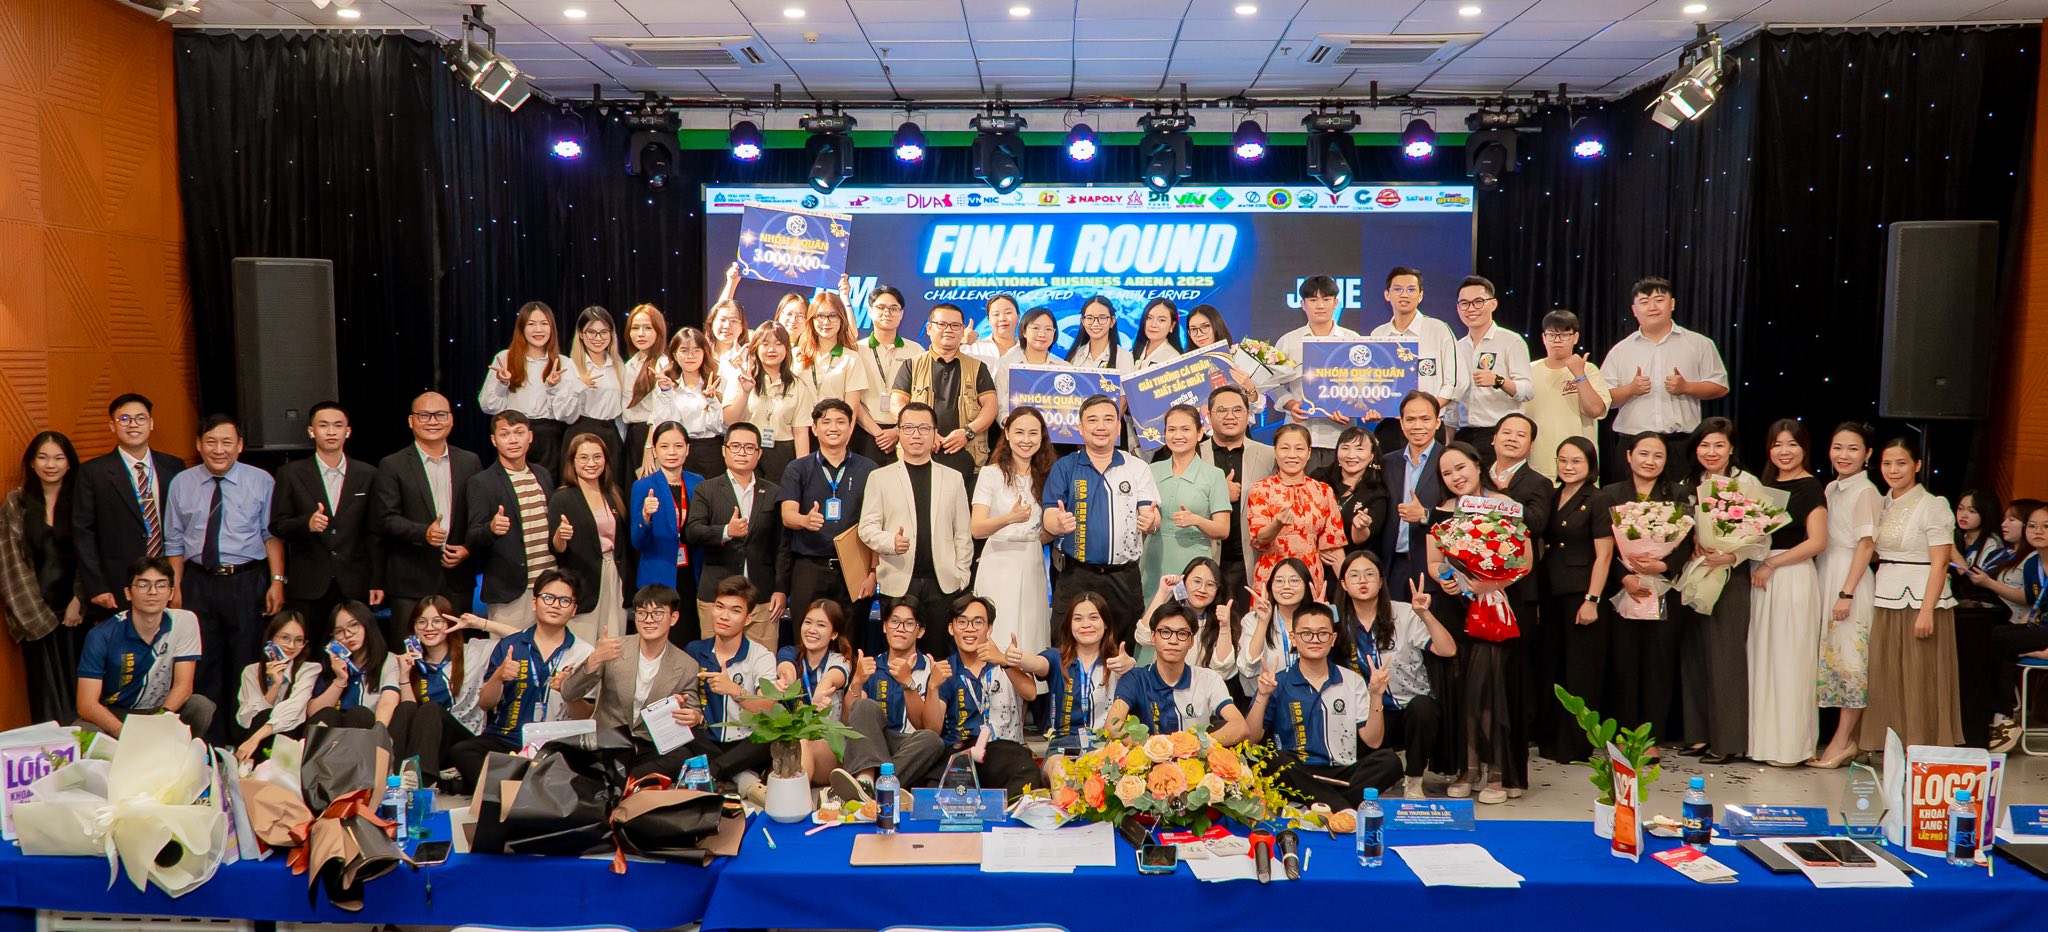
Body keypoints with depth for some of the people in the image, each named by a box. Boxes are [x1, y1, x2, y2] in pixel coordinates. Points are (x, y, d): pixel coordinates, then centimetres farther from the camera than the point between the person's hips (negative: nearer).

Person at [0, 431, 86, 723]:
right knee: (45, 685, 2)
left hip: (76, 607, 0)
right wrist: (36, 612, -7)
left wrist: (78, 602, -8)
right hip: (34, 611, 0)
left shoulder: (80, 500, 3)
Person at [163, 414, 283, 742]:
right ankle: (210, 746, 18)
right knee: (203, 667, 7)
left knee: (247, 665, 4)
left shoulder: (261, 481, 0)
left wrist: (277, 581, -7)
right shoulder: (181, 484, 6)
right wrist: (175, 588, 5)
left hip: (248, 583, -2)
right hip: (199, 583, 2)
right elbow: (174, 542, 9)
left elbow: (272, 534, 0)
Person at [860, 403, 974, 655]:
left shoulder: (953, 478, 12)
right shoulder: (880, 477, 8)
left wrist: (962, 576, 4)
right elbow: (867, 528, 3)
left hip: (943, 583, 1)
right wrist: (891, 541, -17)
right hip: (898, 582, -1)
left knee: (939, 653, 2)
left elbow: (963, 533, 11)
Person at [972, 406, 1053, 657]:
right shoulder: (992, 474, -3)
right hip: (1000, 567, -4)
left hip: (1033, 567, 4)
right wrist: (1010, 518, -30)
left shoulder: (1044, 477, 12)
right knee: (1000, 646, -8)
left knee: (1031, 642, 2)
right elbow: (976, 529, -13)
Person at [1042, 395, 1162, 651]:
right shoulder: (1064, 467, 4)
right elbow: (1049, 517, -3)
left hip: (1123, 577, 1)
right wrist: (1059, 523, -27)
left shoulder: (1138, 469, 7)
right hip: (1076, 575, -1)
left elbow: (1151, 515, -1)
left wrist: (1150, 521, -25)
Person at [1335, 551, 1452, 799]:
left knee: (1421, 707, -36)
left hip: (1417, 706, -1)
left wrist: (1425, 614, -30)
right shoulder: (1340, 623, 2)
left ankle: (1413, 781, -12)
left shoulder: (1403, 614, -7)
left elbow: (1448, 650, -18)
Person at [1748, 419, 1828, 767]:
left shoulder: (1810, 487, -5)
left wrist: (1771, 564, -14)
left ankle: (1790, 745, 3)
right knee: (1763, 657, 8)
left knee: (1790, 660, -3)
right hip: (1762, 578, 7)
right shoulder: (1766, 485, 15)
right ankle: (1765, 740, 14)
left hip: (1794, 578, -7)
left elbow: (1817, 542, -12)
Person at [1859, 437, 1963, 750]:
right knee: (1885, 679, 7)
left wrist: (1926, 610, -18)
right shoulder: (1882, 505, 11)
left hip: (1920, 598, -6)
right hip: (1885, 600, 6)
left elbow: (1940, 563, -12)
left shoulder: (1933, 505, -7)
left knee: (1919, 680, -1)